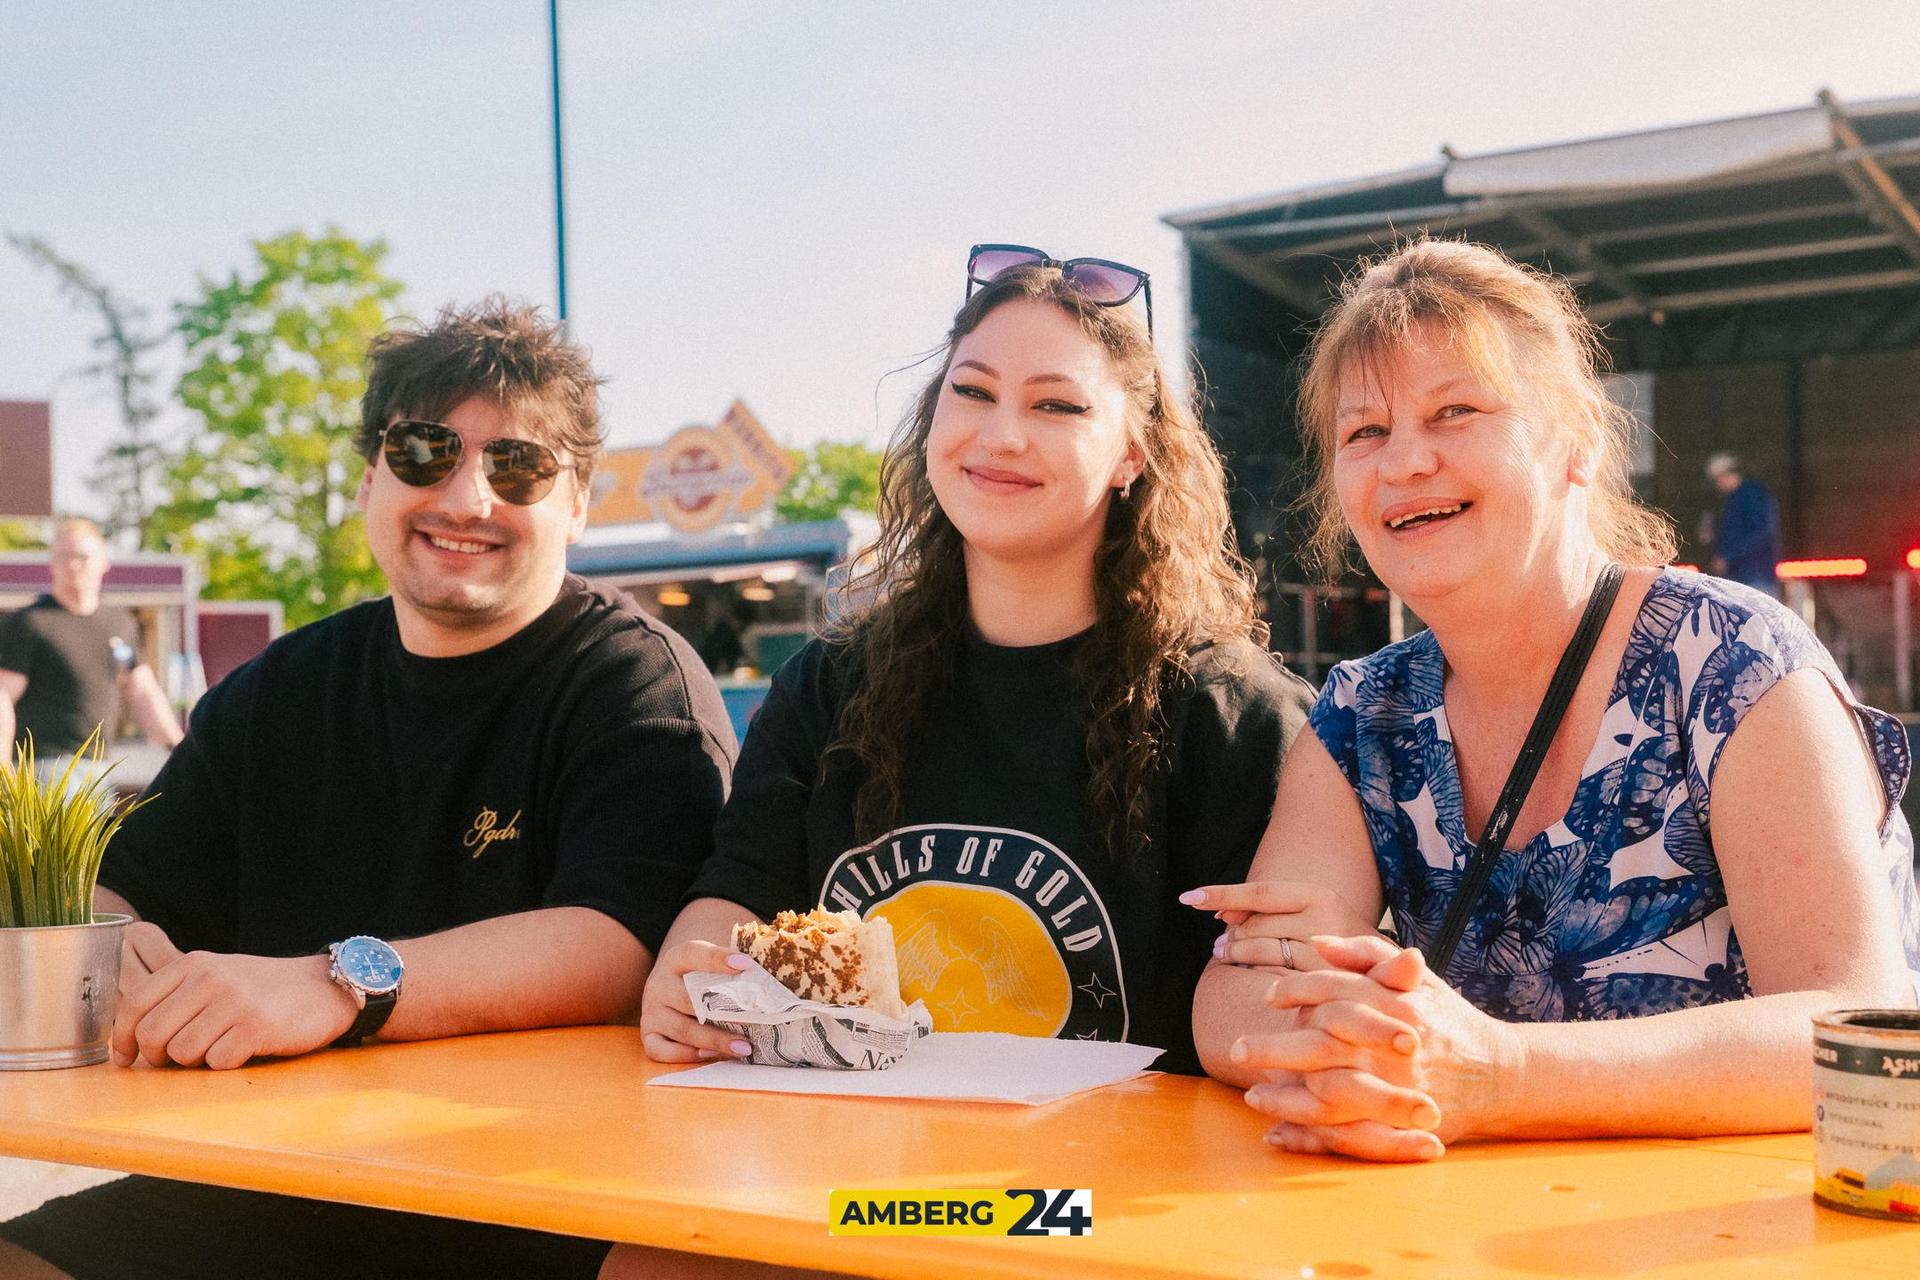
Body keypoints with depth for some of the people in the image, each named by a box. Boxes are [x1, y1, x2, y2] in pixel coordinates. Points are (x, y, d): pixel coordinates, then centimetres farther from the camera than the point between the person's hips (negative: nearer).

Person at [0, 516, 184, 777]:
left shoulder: (121, 622, 13)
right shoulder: (27, 624, -5)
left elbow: (142, 694, 17)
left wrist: (178, 750, 7)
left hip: (98, 767, 7)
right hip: (46, 765, -7)